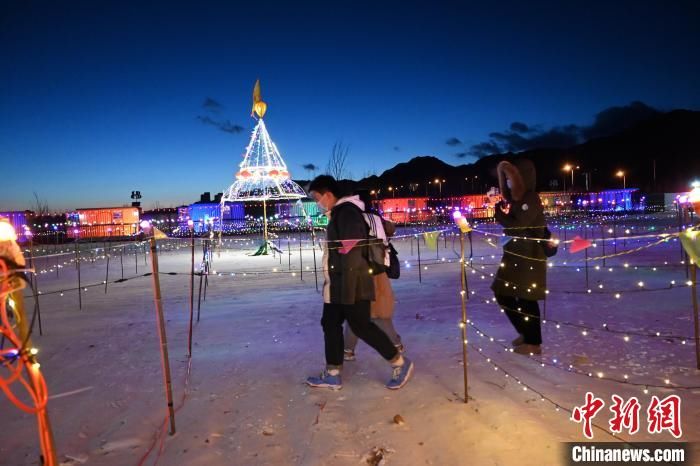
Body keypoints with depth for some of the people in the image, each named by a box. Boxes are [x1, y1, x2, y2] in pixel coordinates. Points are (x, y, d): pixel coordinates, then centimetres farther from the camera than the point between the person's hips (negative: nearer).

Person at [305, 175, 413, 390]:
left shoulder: (347, 212, -17)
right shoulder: (338, 213, 14)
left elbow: (352, 251, -23)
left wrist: (348, 288, -25)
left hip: (351, 283, -10)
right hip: (337, 285, 10)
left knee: (361, 326, -2)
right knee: (330, 324, 13)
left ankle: (400, 363, 13)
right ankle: (332, 375, 23)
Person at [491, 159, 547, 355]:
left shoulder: (531, 199, -15)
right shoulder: (517, 199, 12)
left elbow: (516, 227, -20)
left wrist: (499, 212, -9)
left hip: (529, 258, -9)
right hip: (515, 255, 9)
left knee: (526, 300, 1)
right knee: (503, 295, 13)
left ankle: (534, 343, 17)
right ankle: (526, 333, 30)